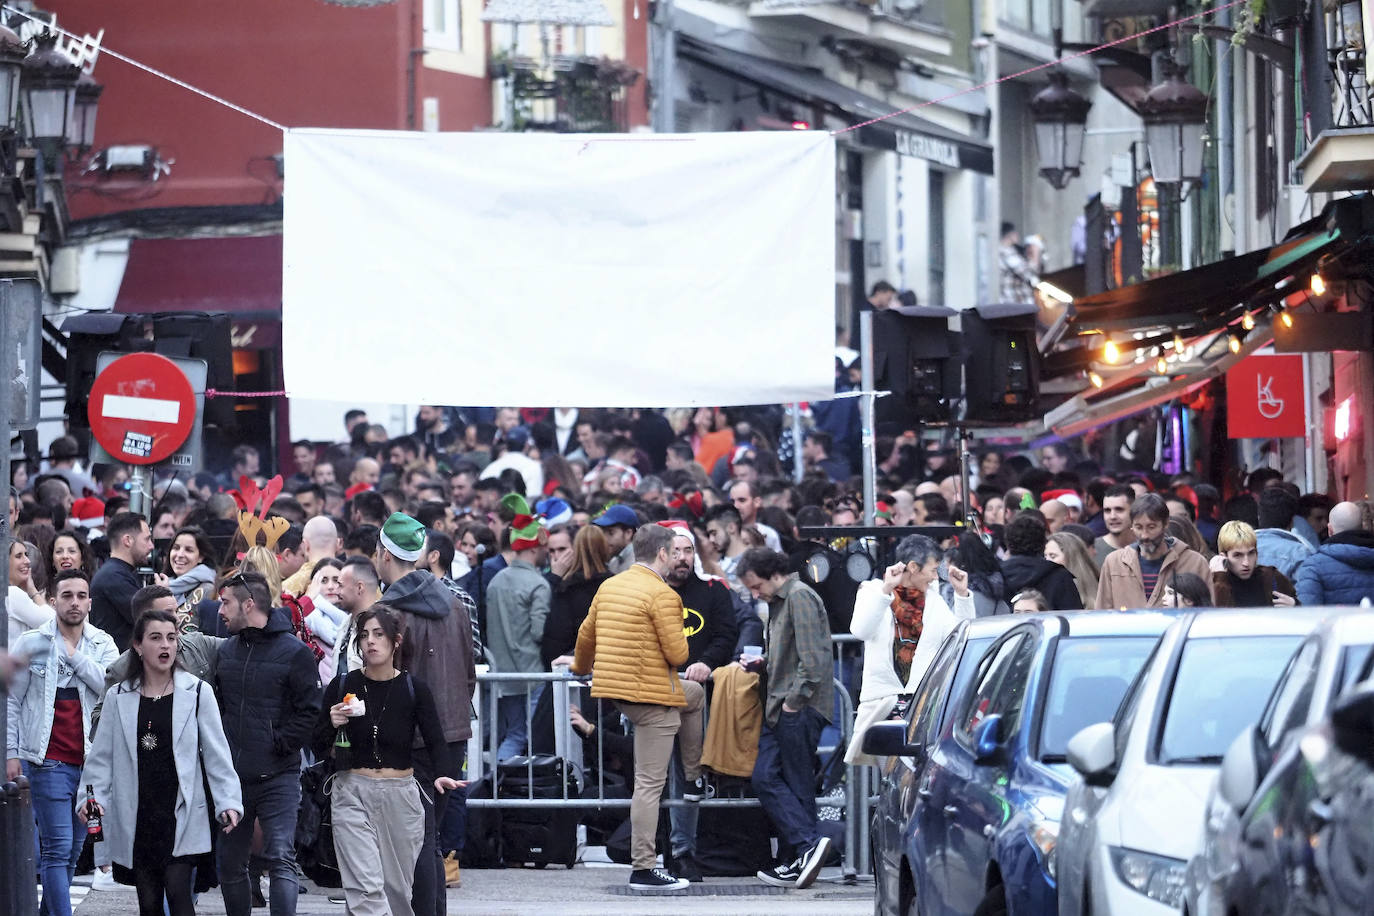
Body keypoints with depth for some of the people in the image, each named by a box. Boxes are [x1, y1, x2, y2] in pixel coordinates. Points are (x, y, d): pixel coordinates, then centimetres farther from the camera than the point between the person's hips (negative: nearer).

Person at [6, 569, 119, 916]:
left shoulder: (102, 644, 8)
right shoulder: (32, 643, 2)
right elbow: (11, 701, 4)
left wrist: (73, 653, -10)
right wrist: (11, 753, -3)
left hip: (92, 760, 3)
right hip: (50, 762, -3)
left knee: (73, 851, 8)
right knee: (58, 850, -9)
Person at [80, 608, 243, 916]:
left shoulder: (197, 692, 0)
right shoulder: (118, 697, 6)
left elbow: (217, 754, 1)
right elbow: (101, 757, 9)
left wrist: (228, 801, -8)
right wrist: (90, 797, -5)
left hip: (181, 817, -3)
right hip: (136, 819, 3)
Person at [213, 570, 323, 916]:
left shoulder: (295, 652, -5)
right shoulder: (226, 651, 12)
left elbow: (310, 712, -7)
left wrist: (279, 745, -12)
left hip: (278, 778, -6)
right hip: (231, 777, 6)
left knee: (281, 859, -14)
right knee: (229, 866, 10)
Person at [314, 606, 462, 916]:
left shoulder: (414, 689, -1)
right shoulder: (343, 686, -1)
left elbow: (435, 741, -7)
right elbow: (317, 748, 3)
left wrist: (441, 774, -26)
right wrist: (332, 725, -18)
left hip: (401, 796, 1)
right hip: (352, 795, -1)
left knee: (398, 889, 12)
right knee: (366, 889, -15)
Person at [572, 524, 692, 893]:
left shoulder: (609, 586, 8)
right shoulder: (662, 595, -15)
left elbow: (586, 635, 19)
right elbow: (677, 654, -17)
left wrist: (581, 668, 39)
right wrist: (681, 639, 7)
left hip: (614, 687, 9)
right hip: (653, 696, -9)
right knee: (649, 783, -6)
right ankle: (643, 869, -6)